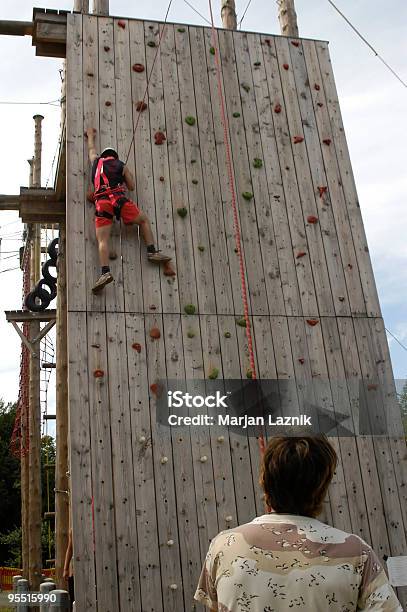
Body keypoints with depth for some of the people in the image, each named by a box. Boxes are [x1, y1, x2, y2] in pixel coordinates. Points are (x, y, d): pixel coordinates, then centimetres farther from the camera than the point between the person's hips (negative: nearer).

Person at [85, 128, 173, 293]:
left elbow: (91, 148, 47)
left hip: (101, 202, 1)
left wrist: (90, 135, 66)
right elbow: (131, 186, 23)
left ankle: (105, 272, -29)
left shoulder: (96, 161, 26)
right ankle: (152, 252, 7)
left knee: (102, 240, -10)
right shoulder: (121, 165, 21)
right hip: (118, 198, -1)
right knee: (144, 220, 20)